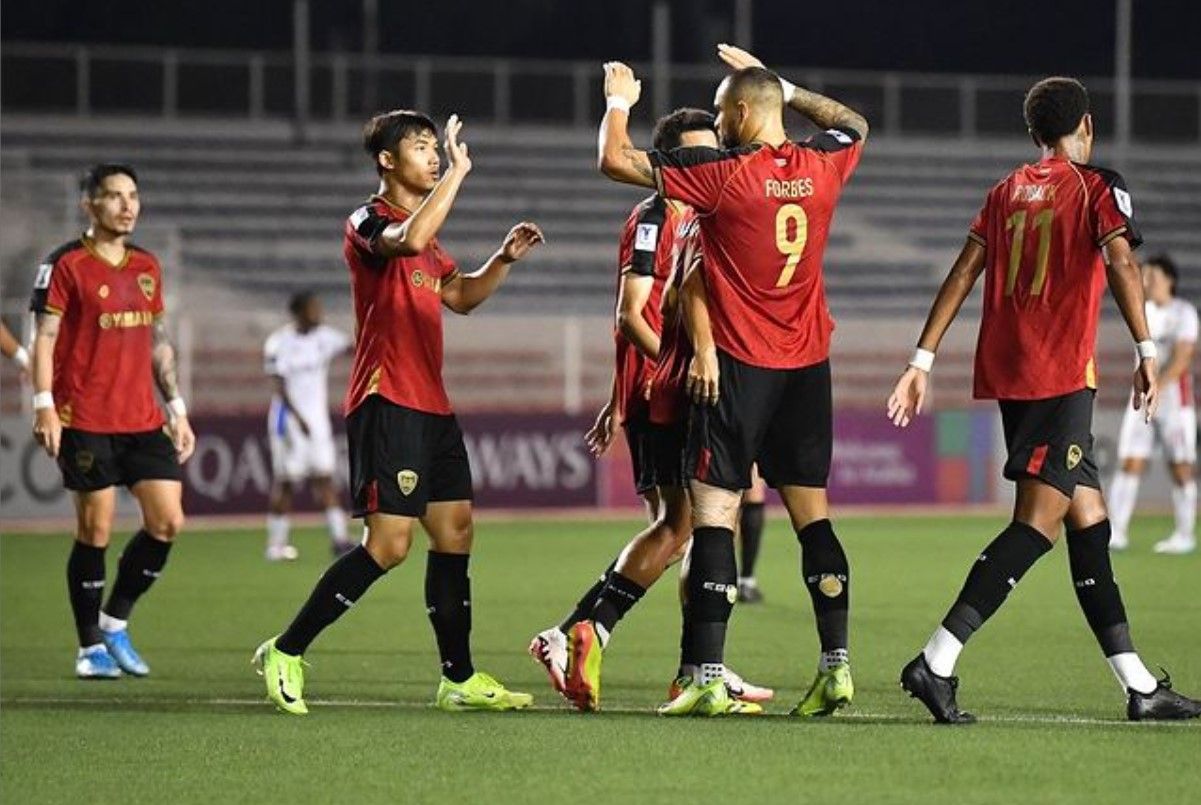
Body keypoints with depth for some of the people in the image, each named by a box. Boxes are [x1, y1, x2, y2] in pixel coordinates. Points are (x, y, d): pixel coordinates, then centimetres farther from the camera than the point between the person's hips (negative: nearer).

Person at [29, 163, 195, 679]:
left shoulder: (147, 267, 14)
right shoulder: (66, 264, -4)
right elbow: (45, 339, -6)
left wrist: (177, 409, 16)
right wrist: (44, 405, -16)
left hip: (144, 422, 6)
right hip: (85, 422, -6)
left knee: (167, 522, -2)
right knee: (95, 530, -3)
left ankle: (115, 621, 15)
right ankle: (91, 646, 9)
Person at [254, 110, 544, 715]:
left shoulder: (423, 229, 20)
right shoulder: (368, 222, -8)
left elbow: (460, 296, 31)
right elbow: (408, 242, -32)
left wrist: (504, 259, 14)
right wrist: (459, 172, -25)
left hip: (431, 406, 9)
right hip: (387, 404, -9)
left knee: (455, 534, 7)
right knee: (389, 545, -13)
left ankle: (460, 679, 13)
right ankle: (285, 653, -5)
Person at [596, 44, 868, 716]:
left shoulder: (722, 174, -12)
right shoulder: (821, 166, 3)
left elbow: (616, 160, -9)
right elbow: (855, 124, 28)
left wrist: (619, 101, 9)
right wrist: (783, 87, 29)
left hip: (737, 365, -5)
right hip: (808, 364, 5)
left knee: (714, 514, -4)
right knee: (812, 511, 10)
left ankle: (709, 677, -10)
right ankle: (837, 666, 7)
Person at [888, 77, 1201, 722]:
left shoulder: (1006, 192, 16)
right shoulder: (1098, 187, -1)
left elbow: (962, 275, 10)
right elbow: (1121, 263, -16)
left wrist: (922, 362, 10)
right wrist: (1146, 352, -18)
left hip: (1006, 372, 7)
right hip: (1061, 373, -7)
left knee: (1089, 517, 11)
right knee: (1038, 522, -10)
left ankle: (1139, 687, 12)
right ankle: (936, 663, -21)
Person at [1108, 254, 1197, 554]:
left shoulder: (1184, 312, -7)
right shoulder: (1144, 312, 13)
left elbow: (1182, 357, -17)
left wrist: (1157, 388, -25)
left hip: (1174, 395, -6)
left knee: (1180, 467, -2)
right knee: (1129, 462, -4)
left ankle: (1185, 535, 4)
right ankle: (1117, 532, -8)